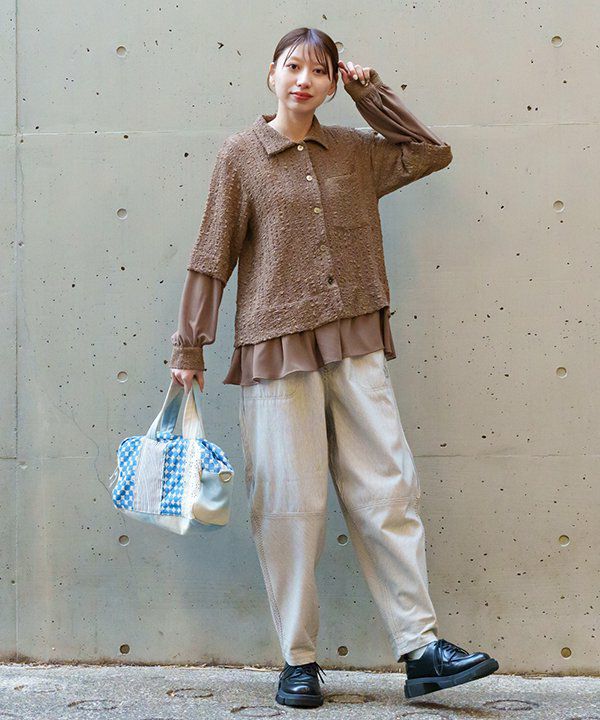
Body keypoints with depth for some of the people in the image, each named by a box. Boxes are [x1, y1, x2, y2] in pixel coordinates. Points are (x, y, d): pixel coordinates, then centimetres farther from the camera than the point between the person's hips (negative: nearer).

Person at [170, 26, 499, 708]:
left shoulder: (354, 150, 12)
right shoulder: (242, 154, 3)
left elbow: (433, 152, 18)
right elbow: (212, 258, 3)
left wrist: (371, 92, 13)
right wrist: (188, 347, 1)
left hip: (355, 347, 3)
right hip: (277, 346, -3)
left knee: (388, 491, -2)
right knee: (290, 504, -1)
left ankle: (421, 649, 1)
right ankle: (299, 661, 9)